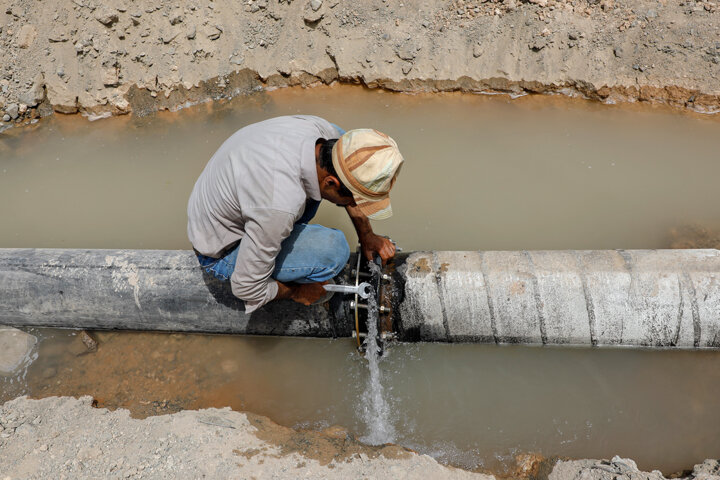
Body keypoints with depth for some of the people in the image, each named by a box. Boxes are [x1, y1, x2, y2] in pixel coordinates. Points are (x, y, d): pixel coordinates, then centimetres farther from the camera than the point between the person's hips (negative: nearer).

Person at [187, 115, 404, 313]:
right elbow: (246, 288, -28)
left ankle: (291, 228, 12)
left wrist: (367, 235, 7)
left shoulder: (320, 128, -21)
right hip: (223, 252, -7)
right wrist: (295, 292, -10)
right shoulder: (281, 206, -42)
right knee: (333, 250, -28)